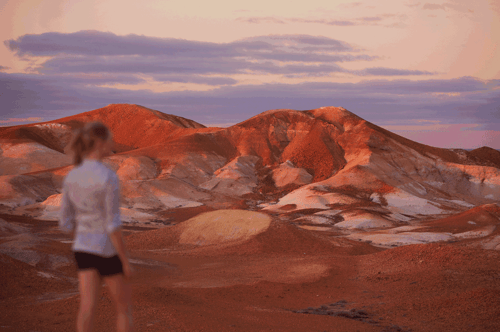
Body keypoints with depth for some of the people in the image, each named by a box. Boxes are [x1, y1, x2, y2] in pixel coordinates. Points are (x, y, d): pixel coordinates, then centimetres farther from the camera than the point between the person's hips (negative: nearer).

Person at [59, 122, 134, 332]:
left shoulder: (71, 177, 1)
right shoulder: (108, 178, -21)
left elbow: (66, 222, 6)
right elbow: (113, 224, -21)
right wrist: (125, 261, -13)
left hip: (83, 250, 6)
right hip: (107, 250, -5)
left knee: (88, 308, 4)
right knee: (124, 305, 12)